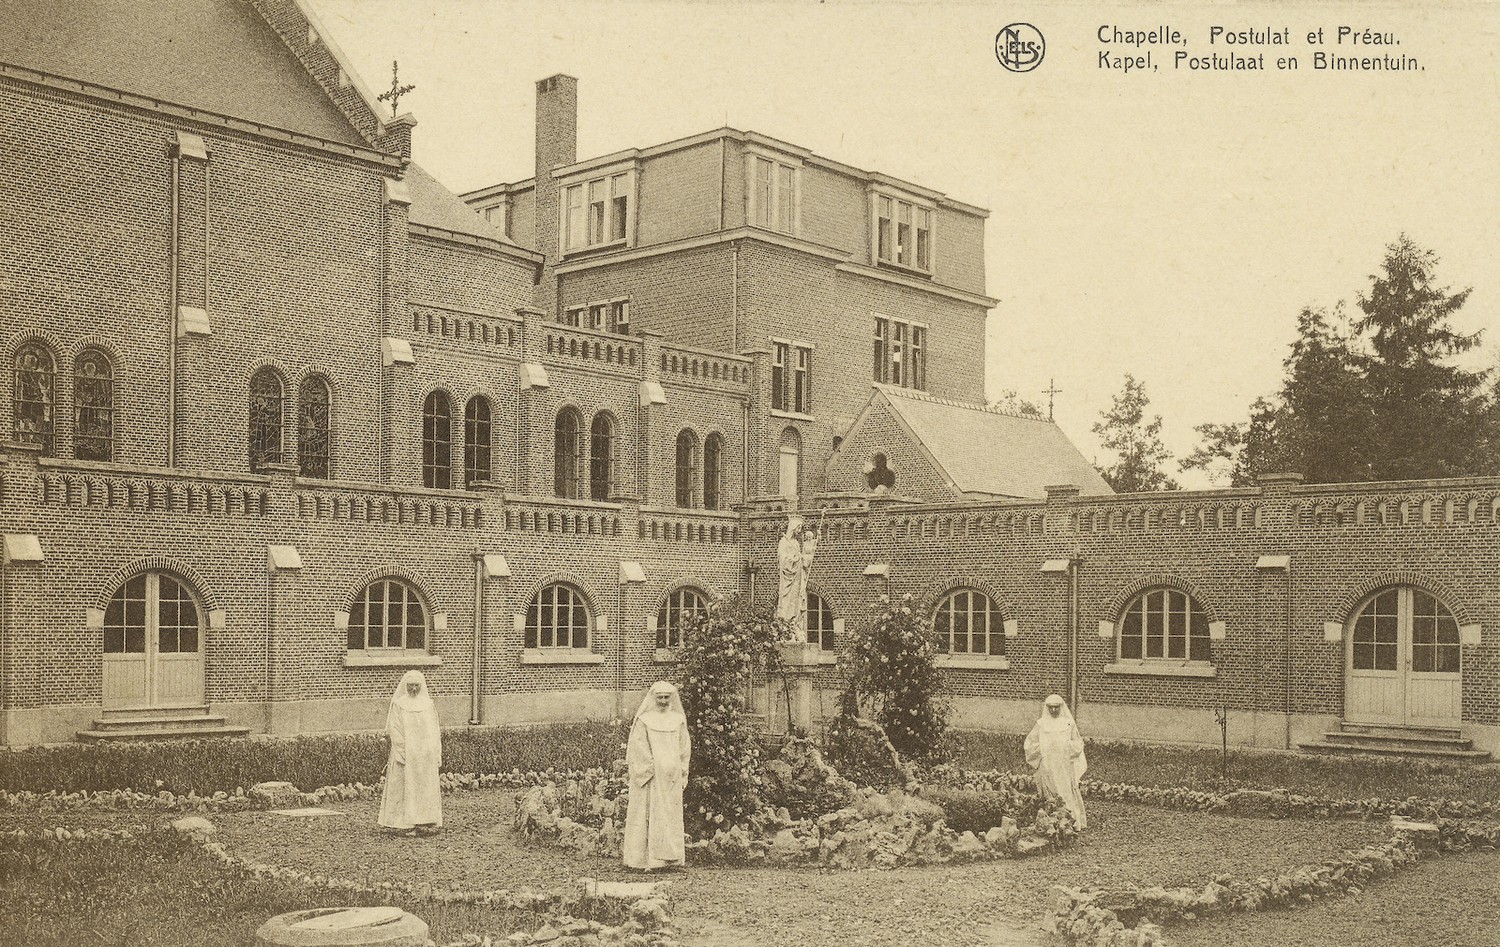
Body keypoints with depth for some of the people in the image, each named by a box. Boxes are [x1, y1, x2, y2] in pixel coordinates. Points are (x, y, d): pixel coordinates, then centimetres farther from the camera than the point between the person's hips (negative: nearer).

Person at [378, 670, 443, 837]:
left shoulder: (428, 704, 11)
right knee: (406, 788, -4)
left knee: (427, 787, 3)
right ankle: (406, 824, -2)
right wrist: (403, 752, -15)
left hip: (426, 755, 4)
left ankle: (426, 823, 8)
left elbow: (434, 729, 12)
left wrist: (435, 753, 3)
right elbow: (394, 729, -6)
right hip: (405, 753, -4)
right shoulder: (398, 704, 0)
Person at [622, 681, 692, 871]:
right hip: (650, 776, -4)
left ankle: (670, 857, 8)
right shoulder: (644, 720, -2)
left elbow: (685, 748, 12)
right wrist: (650, 768, -11)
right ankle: (644, 859, -3)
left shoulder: (678, 720, 10)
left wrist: (682, 773, 6)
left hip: (671, 776, 4)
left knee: (672, 815, 4)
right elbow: (638, 748, -5)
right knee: (648, 815, -5)